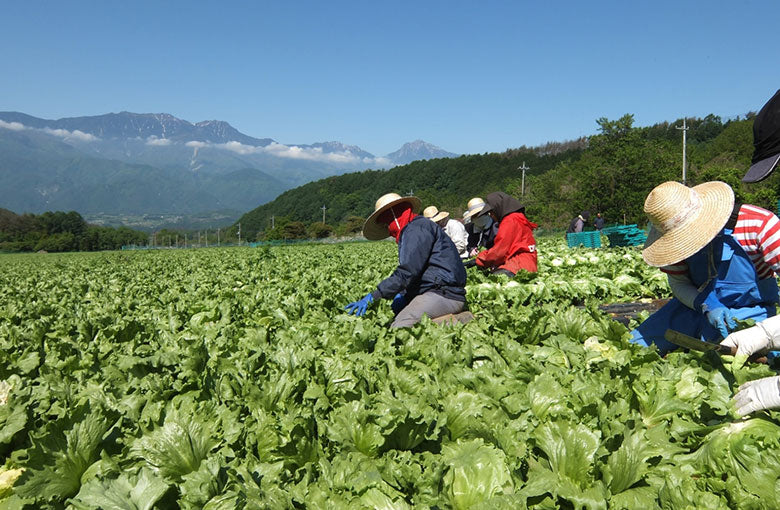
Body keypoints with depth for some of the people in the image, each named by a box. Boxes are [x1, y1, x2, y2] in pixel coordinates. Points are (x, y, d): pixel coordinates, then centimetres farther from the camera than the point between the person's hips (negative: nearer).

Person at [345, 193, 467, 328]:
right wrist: (402, 294, 6)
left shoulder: (417, 228, -8)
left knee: (398, 330, -26)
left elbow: (407, 272, -19)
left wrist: (373, 296, -19)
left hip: (445, 295, -11)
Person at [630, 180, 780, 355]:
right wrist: (707, 306, -22)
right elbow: (678, 283, 0)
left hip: (747, 310, -3)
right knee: (635, 344, -5)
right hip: (695, 305, 4)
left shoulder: (757, 223, -24)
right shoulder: (675, 241, -11)